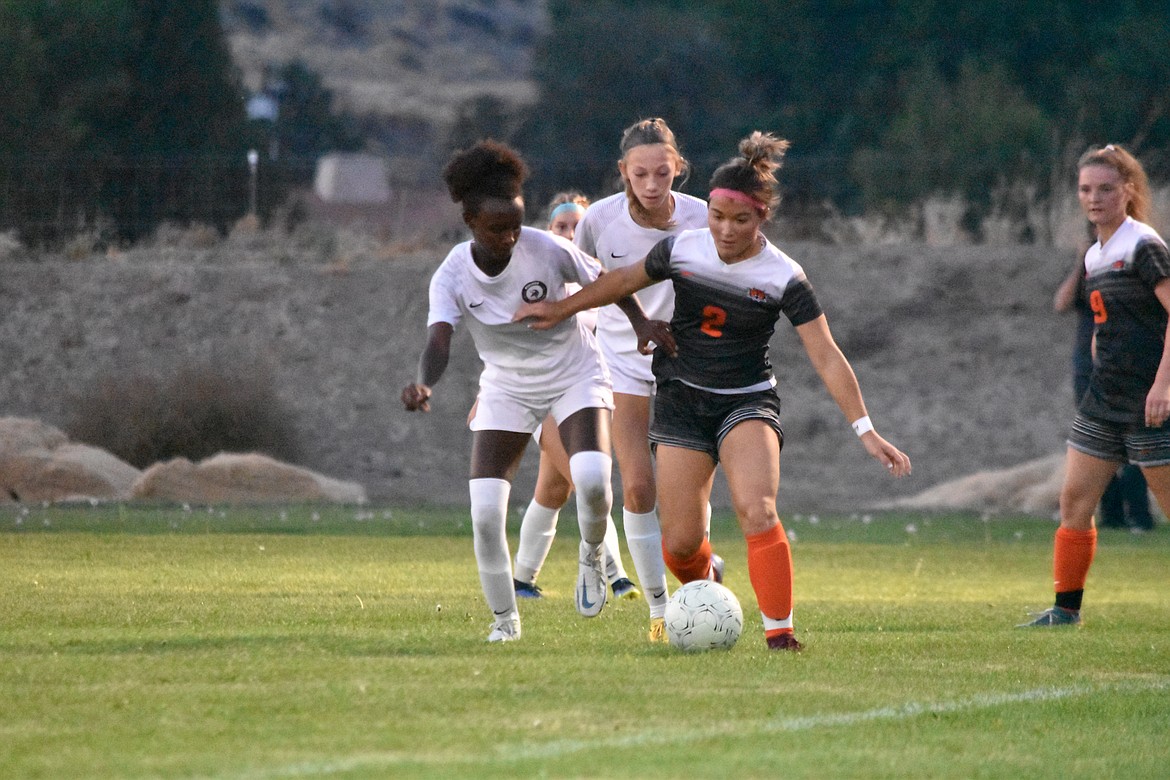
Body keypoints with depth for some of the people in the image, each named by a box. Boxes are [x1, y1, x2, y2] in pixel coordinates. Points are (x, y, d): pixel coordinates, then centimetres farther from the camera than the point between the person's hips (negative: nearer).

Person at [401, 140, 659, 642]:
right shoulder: (452, 276, -19)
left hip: (575, 377, -1)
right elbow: (439, 341, -32)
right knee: (485, 510, -12)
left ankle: (592, 555, 6)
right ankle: (505, 619, 9)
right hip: (506, 388, 1)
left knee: (591, 477, -28)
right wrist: (424, 384, -53)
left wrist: (644, 325, -15)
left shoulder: (547, 250, -21)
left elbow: (606, 281, -5)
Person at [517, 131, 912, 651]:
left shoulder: (784, 278, -15)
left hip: (747, 402, -2)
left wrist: (865, 431, -20)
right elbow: (625, 280, 13)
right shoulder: (682, 249, -7)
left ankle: (779, 634, -23)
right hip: (682, 400, 2)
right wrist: (561, 310, 19)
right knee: (679, 543, -3)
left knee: (757, 512, -28)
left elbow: (827, 357, -15)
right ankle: (704, 581, 33)